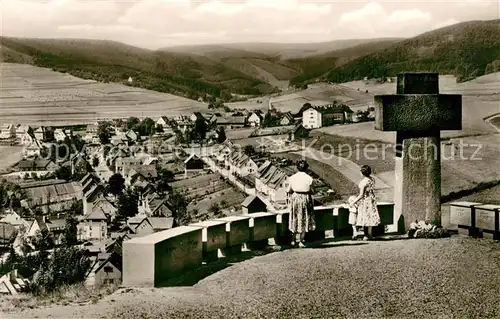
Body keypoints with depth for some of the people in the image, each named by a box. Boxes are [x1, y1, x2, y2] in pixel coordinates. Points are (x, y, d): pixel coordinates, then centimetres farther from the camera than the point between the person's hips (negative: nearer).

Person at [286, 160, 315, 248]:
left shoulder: (292, 178, -5)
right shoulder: (309, 178, -12)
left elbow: (289, 191, 0)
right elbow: (311, 191, -6)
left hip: (295, 198, 2)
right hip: (305, 199, -2)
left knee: (295, 219, 18)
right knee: (304, 220, 9)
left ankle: (294, 240, 23)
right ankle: (301, 241, 8)